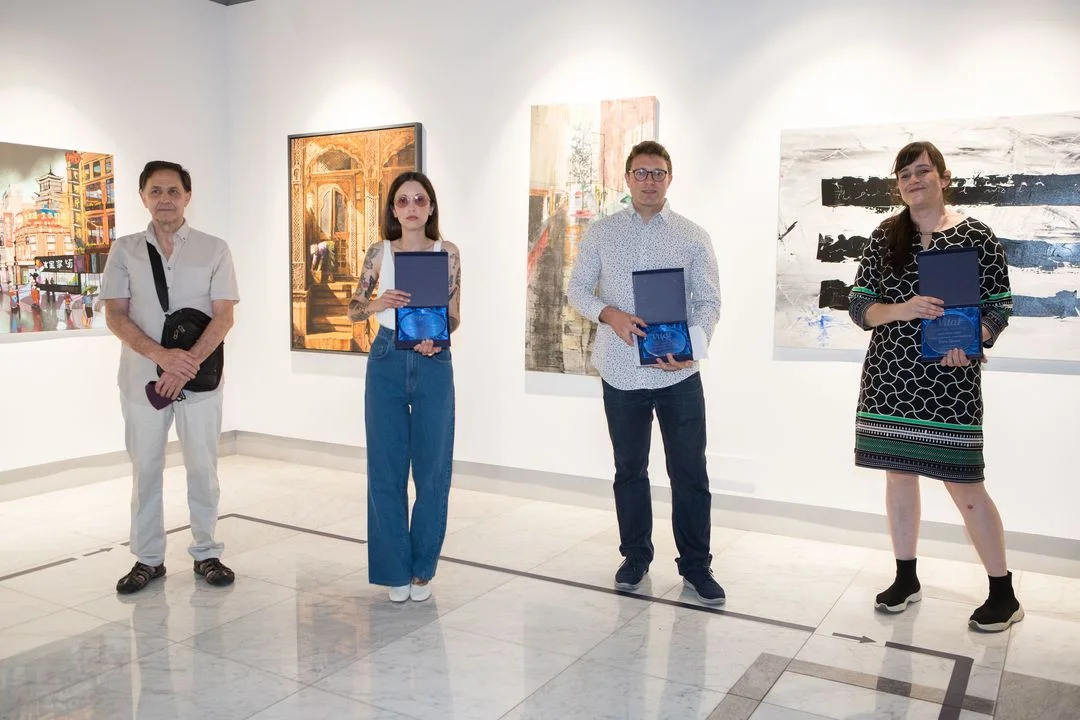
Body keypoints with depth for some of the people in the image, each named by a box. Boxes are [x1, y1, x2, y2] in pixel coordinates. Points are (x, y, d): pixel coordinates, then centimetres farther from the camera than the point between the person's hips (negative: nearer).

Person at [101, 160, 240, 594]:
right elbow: (115, 315, -3)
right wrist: (161, 355, -18)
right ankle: (148, 559, 22)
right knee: (145, 470, 9)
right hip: (142, 378, 1)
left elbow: (224, 316, -5)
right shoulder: (125, 250, 4)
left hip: (199, 378, -1)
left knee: (202, 468, 6)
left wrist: (188, 363, -18)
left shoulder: (213, 249, 1)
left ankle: (206, 553, 21)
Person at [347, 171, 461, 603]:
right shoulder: (379, 253, 4)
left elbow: (453, 315, 2)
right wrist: (379, 303, -14)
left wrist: (436, 337, -19)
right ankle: (395, 569, 18)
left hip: (433, 362, -1)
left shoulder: (447, 253, 2)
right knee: (386, 469, 4)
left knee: (432, 470, 3)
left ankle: (422, 568, 20)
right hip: (387, 361, 1)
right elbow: (353, 310, 8)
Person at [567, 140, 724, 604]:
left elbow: (708, 302, 1)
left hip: (678, 374, -1)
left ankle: (696, 566, 19)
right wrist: (610, 314, -15)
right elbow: (577, 289, 5)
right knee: (629, 469, 13)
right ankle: (635, 557, 29)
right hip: (621, 371, 1)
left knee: (690, 473, 3)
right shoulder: (601, 233, 5)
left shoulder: (693, 237, 3)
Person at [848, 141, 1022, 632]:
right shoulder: (883, 238, 5)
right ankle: (906, 579, 26)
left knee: (963, 484, -1)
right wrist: (901, 309, -18)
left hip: (948, 380, -3)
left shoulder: (976, 236, -1)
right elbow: (859, 305, 2)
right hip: (890, 377, 3)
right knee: (899, 476, 10)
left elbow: (999, 306, 0)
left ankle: (1003, 594, 16)